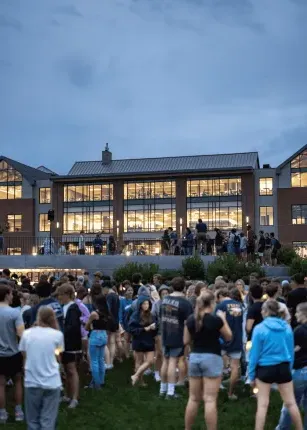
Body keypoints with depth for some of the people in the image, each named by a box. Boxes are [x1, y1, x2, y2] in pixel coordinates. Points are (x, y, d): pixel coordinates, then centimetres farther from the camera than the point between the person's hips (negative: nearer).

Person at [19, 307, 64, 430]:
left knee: (33, 420, 14)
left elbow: (24, 354, 12)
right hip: (51, 382, -1)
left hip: (32, 381, 2)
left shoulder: (27, 333, -1)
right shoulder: (57, 334, -3)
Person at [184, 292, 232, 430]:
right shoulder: (216, 319, -12)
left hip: (194, 357, 5)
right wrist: (223, 319, 10)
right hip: (212, 358, -5)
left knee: (193, 398, 15)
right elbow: (228, 337, 2)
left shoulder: (190, 319, 1)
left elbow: (186, 341, 8)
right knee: (210, 400, -2)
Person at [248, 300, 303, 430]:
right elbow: (291, 351, 6)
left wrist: (251, 375, 1)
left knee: (262, 405, 5)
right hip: (283, 368, 3)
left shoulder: (260, 328, -12)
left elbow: (254, 353, -8)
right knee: (291, 403, 14)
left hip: (265, 369, -3)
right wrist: (289, 368, 18)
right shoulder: (287, 327, -2)